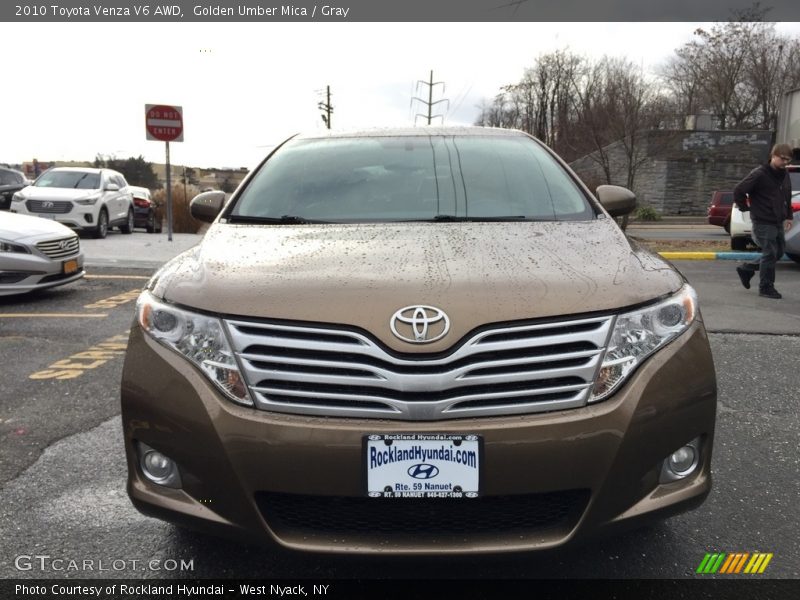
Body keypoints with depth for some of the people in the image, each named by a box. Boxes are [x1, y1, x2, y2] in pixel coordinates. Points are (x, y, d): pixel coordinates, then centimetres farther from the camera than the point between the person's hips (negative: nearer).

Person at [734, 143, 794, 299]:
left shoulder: (784, 175, 11)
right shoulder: (759, 174, -14)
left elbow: (787, 197, 22)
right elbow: (738, 191, -15)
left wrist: (788, 216, 16)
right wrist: (745, 208, -8)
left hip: (778, 222, 8)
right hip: (763, 222, -8)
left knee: (778, 253, 12)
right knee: (770, 253, -5)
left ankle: (746, 269, 26)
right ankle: (766, 287, 7)